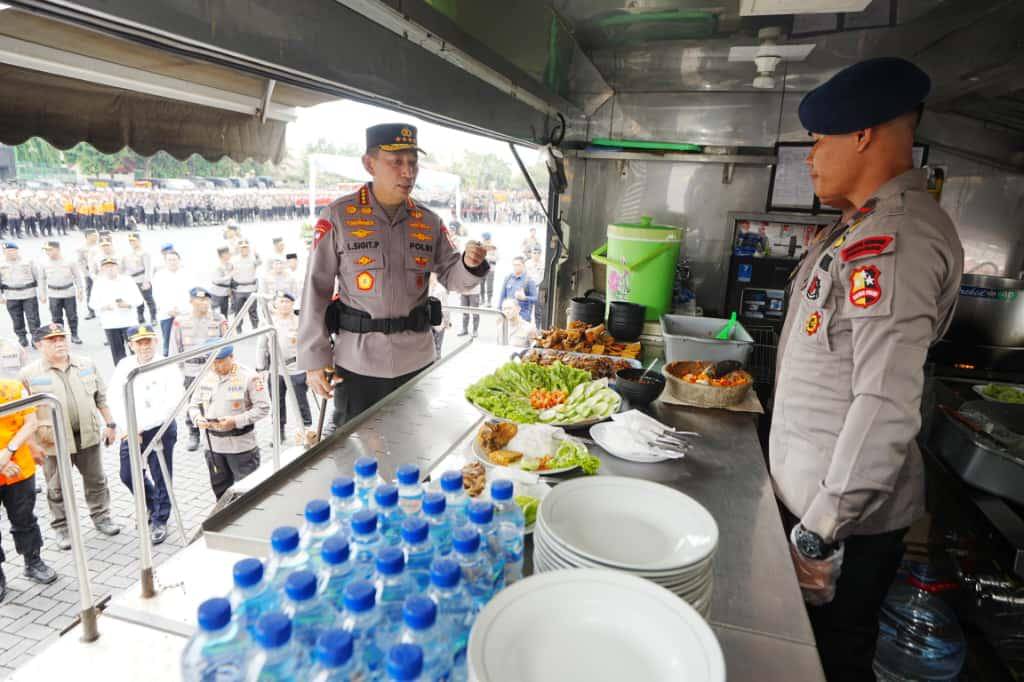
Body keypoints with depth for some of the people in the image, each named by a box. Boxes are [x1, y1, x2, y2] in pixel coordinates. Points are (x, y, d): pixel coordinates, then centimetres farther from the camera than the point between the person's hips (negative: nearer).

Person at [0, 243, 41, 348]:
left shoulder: (28, 262, 2)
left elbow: (38, 277, 5)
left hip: (29, 295, -2)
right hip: (11, 297, 2)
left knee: (33, 318, -3)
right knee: (17, 320, 7)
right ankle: (22, 337, 19)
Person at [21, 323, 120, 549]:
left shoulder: (86, 364, 3)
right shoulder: (29, 374, -6)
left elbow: (101, 397, 9)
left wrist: (110, 423, 8)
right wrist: (38, 431, -6)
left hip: (88, 435, 3)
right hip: (54, 441, -2)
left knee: (96, 480, 14)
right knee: (58, 489, 10)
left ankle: (101, 516, 31)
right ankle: (62, 528, 26)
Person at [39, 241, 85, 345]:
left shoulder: (69, 261, -6)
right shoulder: (44, 263, -1)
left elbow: (78, 276, 3)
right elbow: (42, 279, 9)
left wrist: (81, 290, 1)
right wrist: (43, 295, 9)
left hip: (69, 293, -1)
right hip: (53, 294, 1)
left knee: (72, 316, 5)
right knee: (56, 318, 4)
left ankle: (74, 335, 17)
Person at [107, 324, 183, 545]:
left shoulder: (167, 367, -12)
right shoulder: (124, 366, 0)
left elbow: (170, 404, -20)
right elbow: (115, 400, -3)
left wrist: (141, 426, -22)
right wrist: (129, 429, -12)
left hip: (161, 429, -4)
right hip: (131, 430, 4)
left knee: (161, 478, 4)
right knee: (128, 476, 14)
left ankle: (160, 520, 24)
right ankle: (151, 506, 40)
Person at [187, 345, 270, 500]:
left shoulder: (249, 376, -11)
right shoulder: (206, 377, 5)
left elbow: (263, 407, -12)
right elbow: (194, 404, 14)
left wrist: (236, 421, -21)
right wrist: (198, 419, -9)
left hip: (241, 445, -5)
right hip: (213, 446, 6)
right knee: (220, 490, 18)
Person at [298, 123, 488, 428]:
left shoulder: (429, 222, 4)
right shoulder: (338, 217, -7)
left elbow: (451, 277, 7)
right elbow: (316, 289, -6)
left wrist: (470, 265, -17)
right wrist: (314, 359, -8)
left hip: (417, 360, 4)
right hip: (358, 362, -3)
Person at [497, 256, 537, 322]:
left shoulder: (529, 280, -5)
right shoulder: (508, 278, 8)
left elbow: (536, 299, -7)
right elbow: (502, 296, 14)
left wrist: (524, 297, -24)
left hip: (522, 316, -4)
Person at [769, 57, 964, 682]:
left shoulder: (894, 240, -22)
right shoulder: (869, 225, 10)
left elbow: (888, 407, -28)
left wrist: (819, 531, -22)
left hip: (845, 516, -9)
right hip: (816, 493, 9)